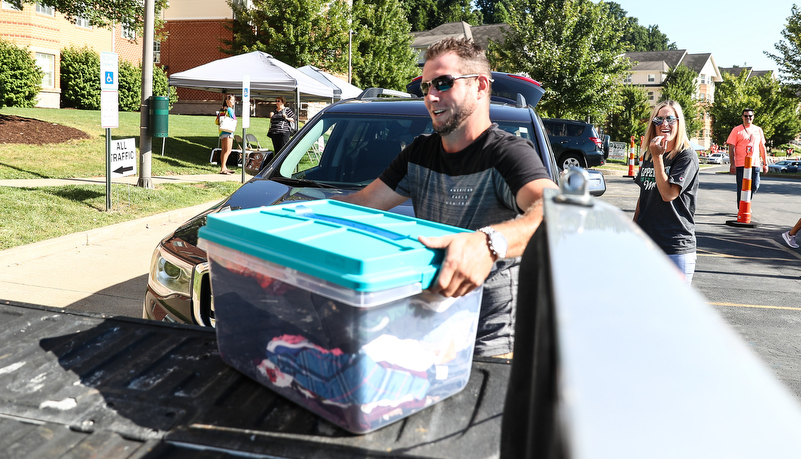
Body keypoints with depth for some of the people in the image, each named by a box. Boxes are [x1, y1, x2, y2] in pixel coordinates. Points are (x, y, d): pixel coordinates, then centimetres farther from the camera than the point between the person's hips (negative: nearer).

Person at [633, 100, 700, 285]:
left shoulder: (687, 156, -7)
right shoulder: (648, 155, 12)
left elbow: (668, 194, -19)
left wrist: (658, 158, -15)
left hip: (676, 247, -6)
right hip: (644, 242, 6)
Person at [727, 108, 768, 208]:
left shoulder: (758, 130, 14)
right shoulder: (737, 130, 2)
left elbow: (762, 147, 18)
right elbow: (731, 147, -3)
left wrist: (765, 163, 13)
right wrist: (732, 164, -10)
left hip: (755, 164, 3)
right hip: (741, 165, -3)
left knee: (754, 187, 1)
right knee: (742, 188, -2)